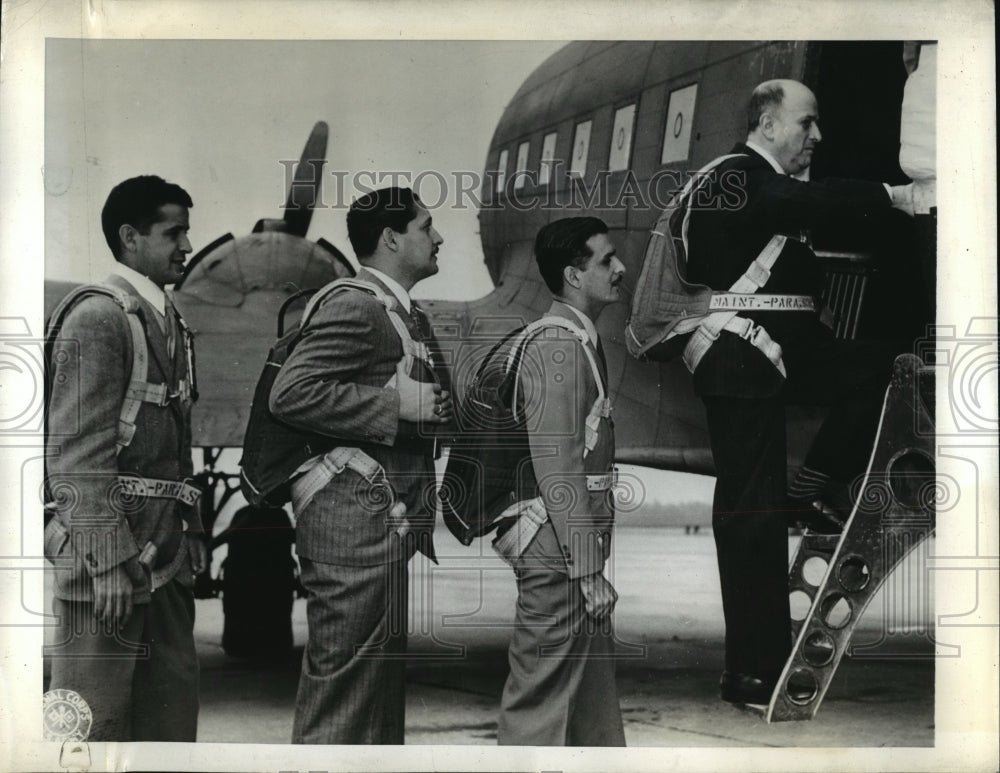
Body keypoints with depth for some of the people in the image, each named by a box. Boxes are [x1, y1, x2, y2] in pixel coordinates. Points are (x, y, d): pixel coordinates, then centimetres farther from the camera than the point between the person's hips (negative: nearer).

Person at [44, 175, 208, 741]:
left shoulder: (171, 322, 17)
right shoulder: (97, 316, -10)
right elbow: (79, 453, -16)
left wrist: (192, 533, 15)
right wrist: (109, 561, -20)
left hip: (165, 549, 9)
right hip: (110, 546, -9)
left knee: (172, 709, 11)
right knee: (96, 717, -3)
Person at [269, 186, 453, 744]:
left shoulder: (409, 315, 20)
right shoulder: (354, 309, -12)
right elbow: (291, 392, -22)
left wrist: (437, 409, 10)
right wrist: (394, 405, -20)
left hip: (391, 526, 11)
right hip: (356, 525, -11)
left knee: (384, 686, 14)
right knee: (344, 689, -8)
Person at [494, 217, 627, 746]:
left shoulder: (581, 340, 16)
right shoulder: (558, 347, -16)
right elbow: (558, 470, -21)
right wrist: (588, 572, -21)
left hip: (574, 543, 10)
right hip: (557, 549, -10)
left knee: (595, 700, 15)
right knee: (543, 698, -4)